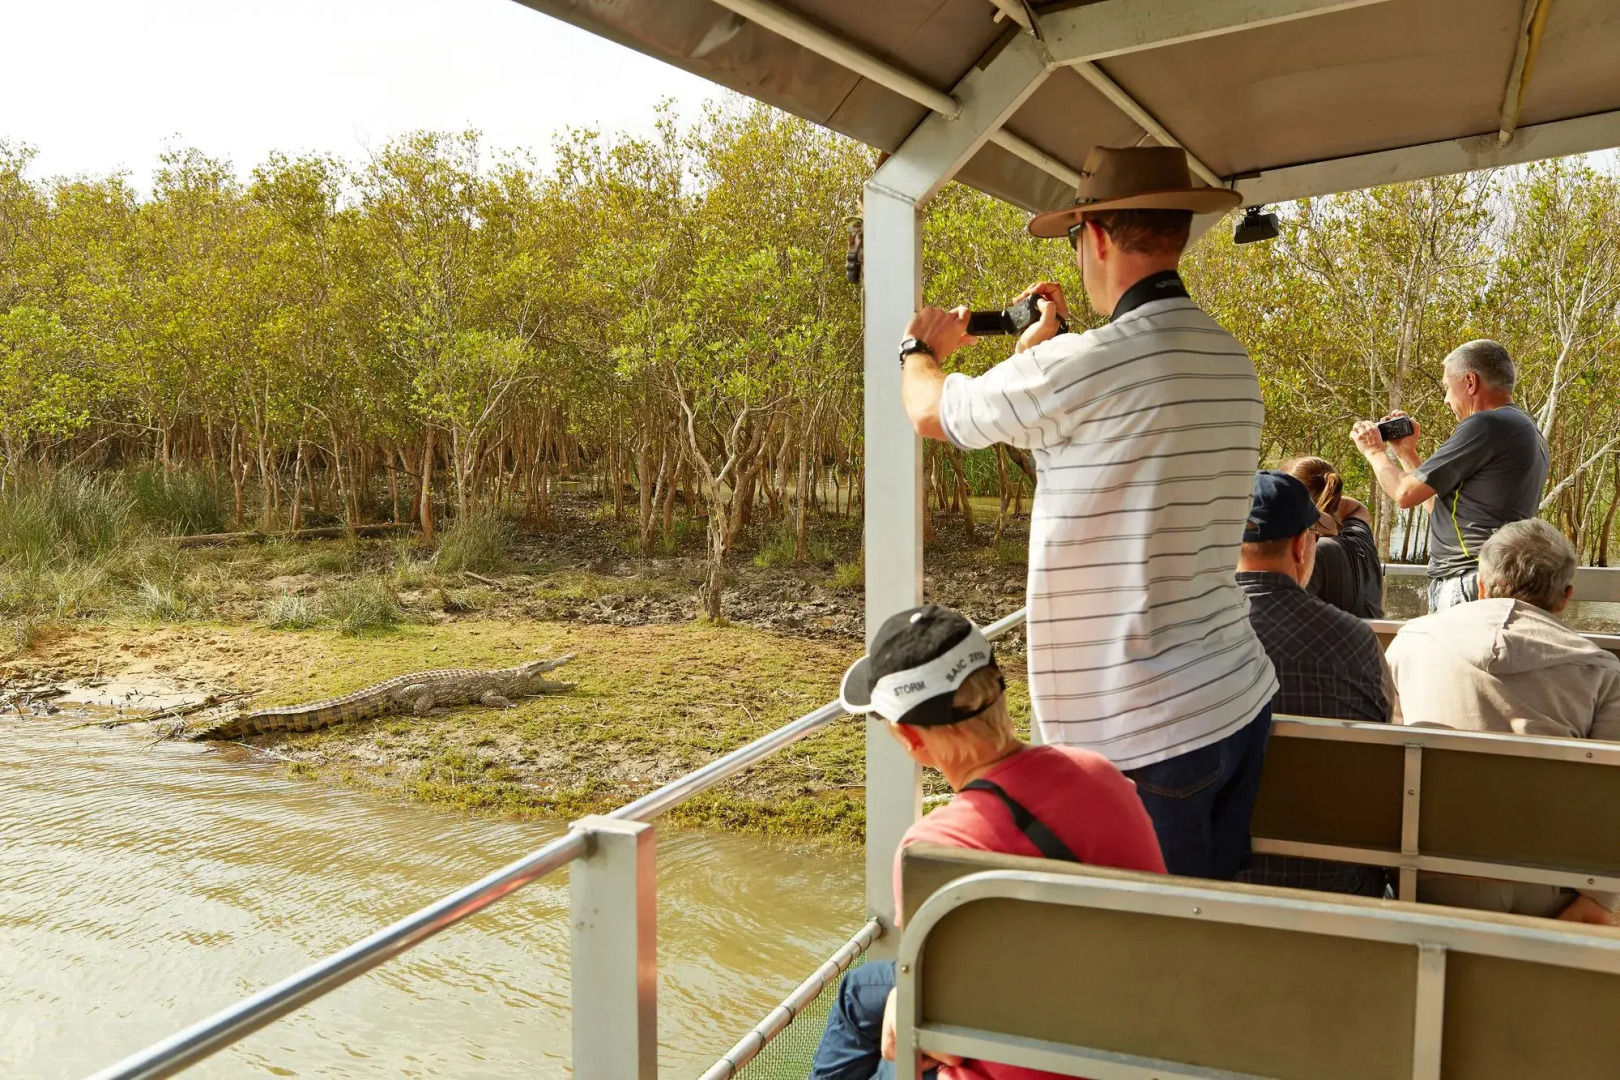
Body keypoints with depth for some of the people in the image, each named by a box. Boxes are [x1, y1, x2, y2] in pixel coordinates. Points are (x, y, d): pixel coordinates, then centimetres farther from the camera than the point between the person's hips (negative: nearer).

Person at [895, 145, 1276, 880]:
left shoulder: (1084, 366, -19)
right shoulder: (1232, 363, 7)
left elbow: (930, 413, -4)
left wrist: (921, 348, 18)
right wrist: (1044, 353, 24)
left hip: (1145, 733, -8)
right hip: (1240, 699, 8)